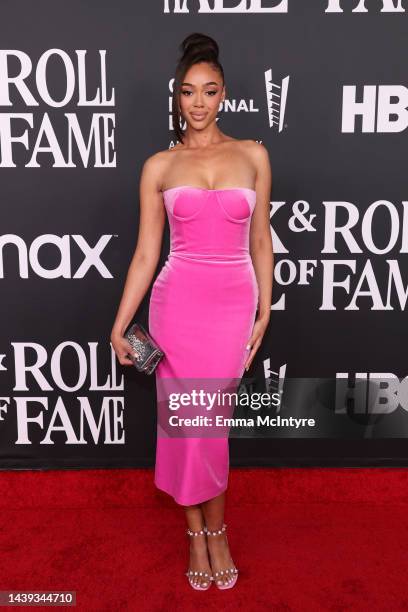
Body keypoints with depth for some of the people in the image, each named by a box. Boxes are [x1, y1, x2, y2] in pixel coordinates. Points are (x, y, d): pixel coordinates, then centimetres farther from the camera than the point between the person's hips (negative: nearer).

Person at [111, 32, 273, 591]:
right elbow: (146, 253, 3)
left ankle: (198, 533, 30)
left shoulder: (253, 156, 6)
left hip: (235, 302, 0)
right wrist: (119, 326, 1)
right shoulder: (159, 166, 3)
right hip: (178, 301, 0)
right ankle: (212, 533, 27)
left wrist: (264, 312, 5)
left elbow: (260, 241, 9)